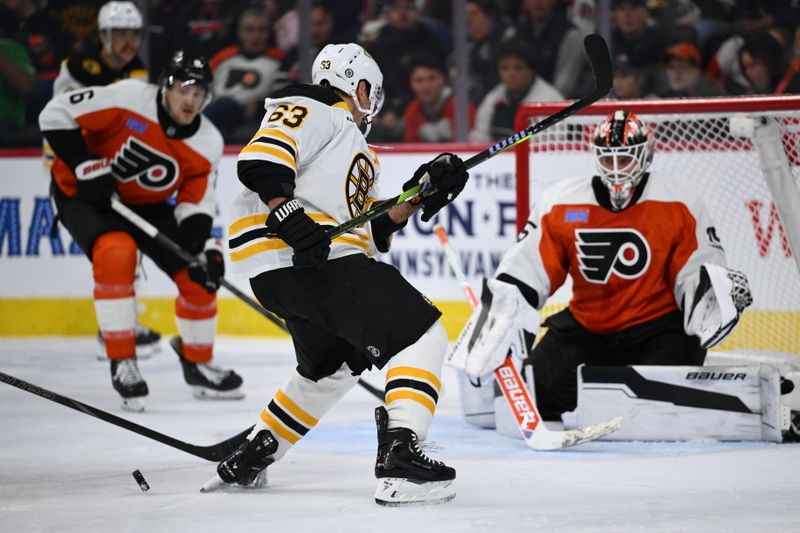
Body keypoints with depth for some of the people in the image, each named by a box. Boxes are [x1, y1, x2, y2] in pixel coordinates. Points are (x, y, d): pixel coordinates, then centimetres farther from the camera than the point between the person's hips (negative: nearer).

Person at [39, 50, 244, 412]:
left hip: (146, 205, 5)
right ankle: (122, 363, -23)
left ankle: (197, 366, 20)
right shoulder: (128, 98, -27)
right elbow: (56, 114, -24)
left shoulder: (208, 144, -13)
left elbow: (195, 205, -8)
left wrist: (205, 248, -26)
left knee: (200, 275, -4)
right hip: (84, 193, -5)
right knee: (117, 251, -34)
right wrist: (86, 165, -29)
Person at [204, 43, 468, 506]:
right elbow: (260, 159, -18)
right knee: (421, 335, -15)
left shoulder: (359, 152, 30)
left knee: (334, 364, 32)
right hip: (297, 255, -11)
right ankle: (400, 458, -29)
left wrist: (422, 190, 12)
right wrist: (288, 214, -29)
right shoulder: (312, 112, 0)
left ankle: (249, 459, 39)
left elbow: (373, 229, 21)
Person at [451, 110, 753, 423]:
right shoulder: (560, 204, -4)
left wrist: (717, 289, -26)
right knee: (541, 384, -18)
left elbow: (697, 269, -4)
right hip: (586, 325, 2)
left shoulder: (678, 202, -7)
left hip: (656, 324, -2)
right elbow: (524, 271, -2)